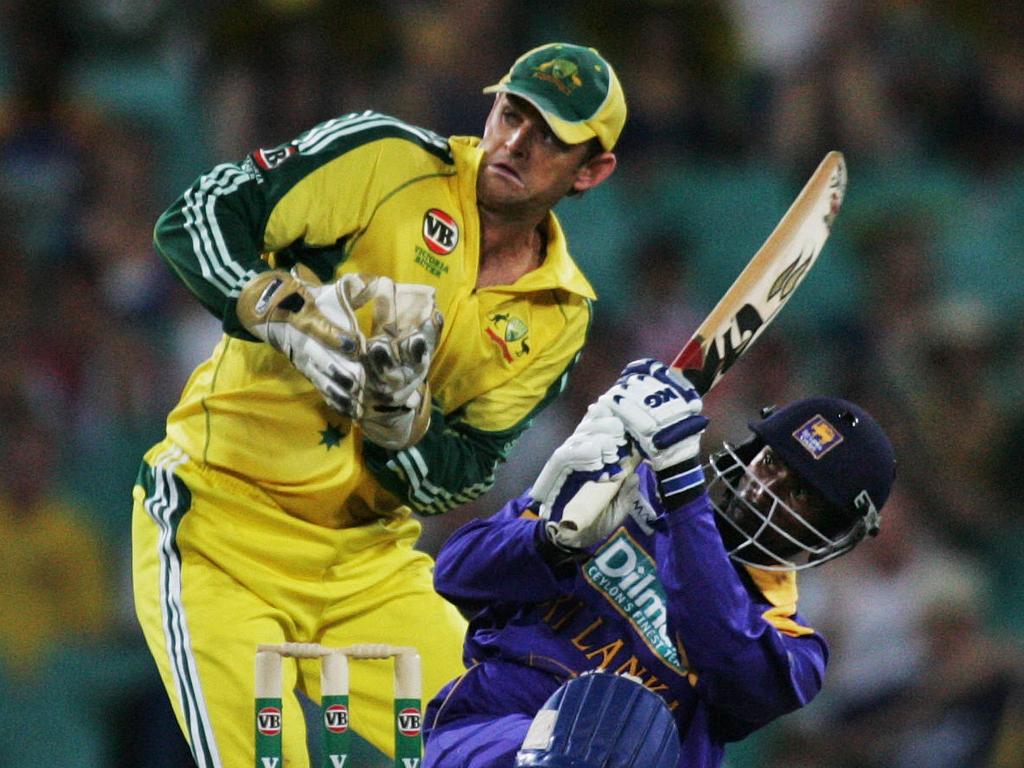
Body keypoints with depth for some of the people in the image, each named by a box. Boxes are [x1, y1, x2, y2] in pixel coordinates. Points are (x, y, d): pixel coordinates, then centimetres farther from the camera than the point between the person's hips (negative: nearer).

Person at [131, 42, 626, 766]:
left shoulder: (559, 316, 5)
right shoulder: (386, 159, -8)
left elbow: (458, 480, 0)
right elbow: (193, 219, -12)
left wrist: (398, 417, -21)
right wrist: (285, 311, -28)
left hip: (372, 564, 5)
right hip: (221, 529, -5)